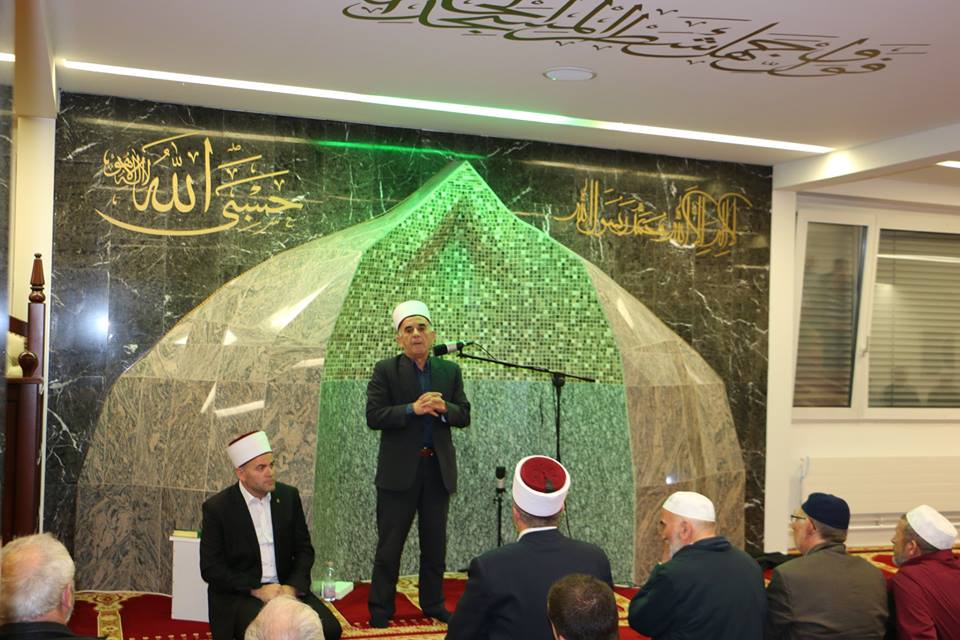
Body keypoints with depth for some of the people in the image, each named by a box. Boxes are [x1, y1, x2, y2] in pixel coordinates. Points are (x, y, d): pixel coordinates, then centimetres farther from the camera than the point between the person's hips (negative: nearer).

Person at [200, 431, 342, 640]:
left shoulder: (288, 496, 4)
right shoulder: (217, 507, -6)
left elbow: (304, 549, 8)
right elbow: (210, 568, -7)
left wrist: (292, 587, -10)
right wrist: (256, 590, -16)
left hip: (287, 588, 4)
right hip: (240, 594, -4)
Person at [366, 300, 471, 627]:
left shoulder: (450, 371, 8)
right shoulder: (385, 371, -3)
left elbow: (464, 416, 5)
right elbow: (373, 416, -11)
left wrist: (444, 408, -16)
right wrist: (412, 409, -23)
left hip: (438, 468, 4)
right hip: (399, 469, -3)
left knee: (435, 542, 13)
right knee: (390, 542, 4)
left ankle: (433, 603, 28)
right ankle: (380, 609, 15)